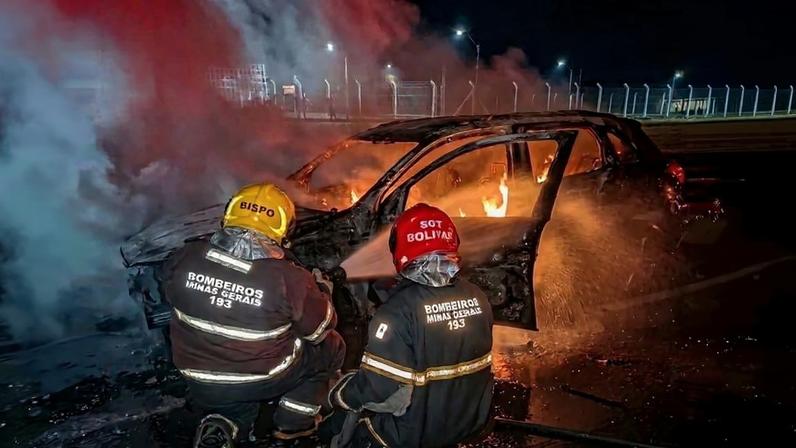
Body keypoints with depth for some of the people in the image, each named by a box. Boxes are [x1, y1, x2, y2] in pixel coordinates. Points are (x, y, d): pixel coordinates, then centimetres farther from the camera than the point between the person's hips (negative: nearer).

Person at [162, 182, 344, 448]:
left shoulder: (185, 258, -16)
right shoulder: (289, 280, -28)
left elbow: (172, 297, 6)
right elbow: (320, 329, -11)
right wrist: (321, 292, 8)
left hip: (198, 381, 5)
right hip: (262, 380, -4)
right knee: (331, 346, 18)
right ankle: (294, 422, 24)